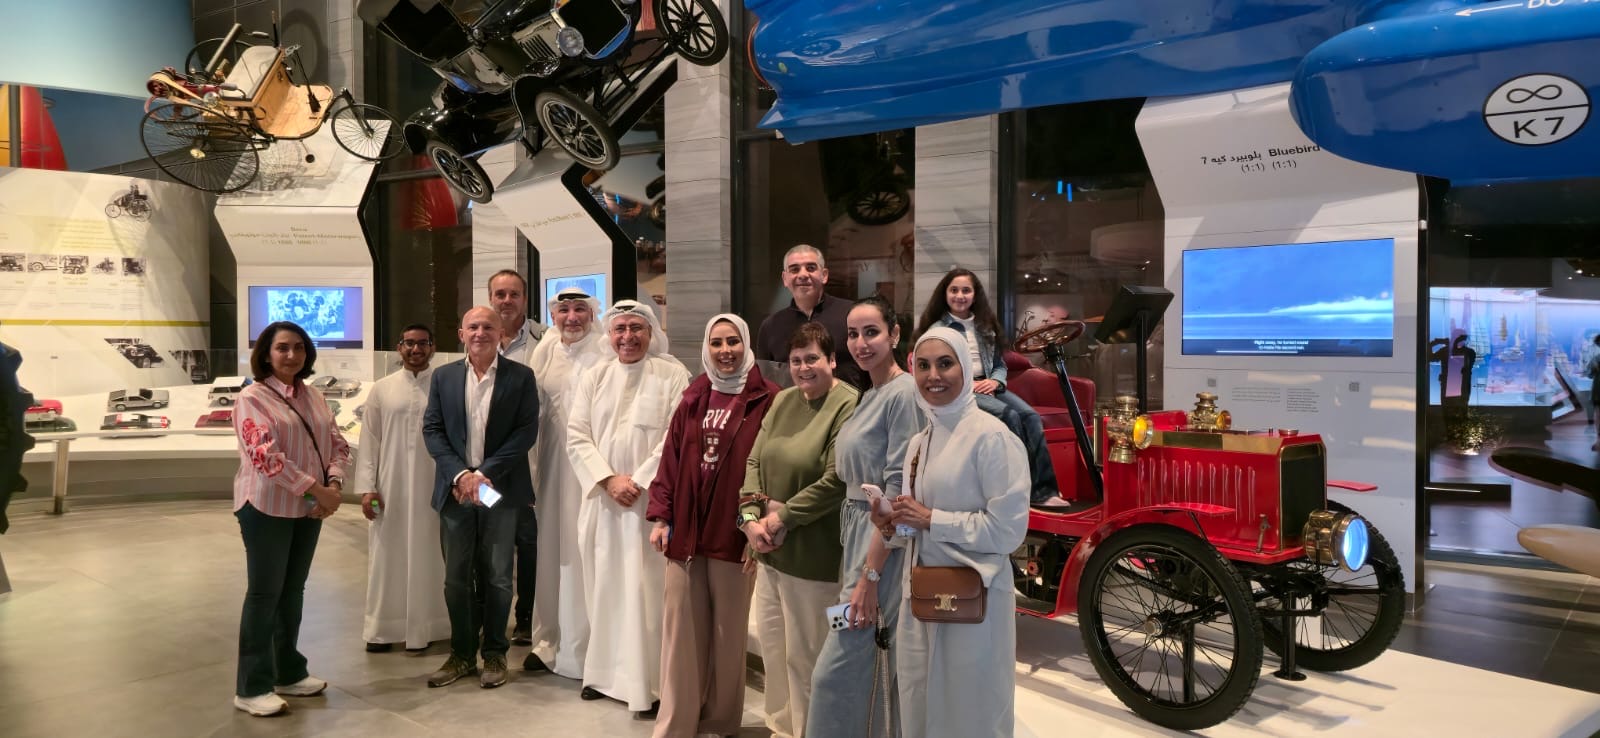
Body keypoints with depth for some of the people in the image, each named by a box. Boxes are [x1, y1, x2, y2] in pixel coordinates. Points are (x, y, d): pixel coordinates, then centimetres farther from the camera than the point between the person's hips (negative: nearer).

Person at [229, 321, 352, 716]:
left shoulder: (313, 396, 10)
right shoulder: (253, 398, -10)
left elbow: (337, 444, 9)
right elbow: (266, 456, -21)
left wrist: (333, 483, -9)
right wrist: (316, 489, -22)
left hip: (308, 508, 6)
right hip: (267, 507, -6)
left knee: (293, 590, 15)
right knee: (264, 593, 0)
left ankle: (289, 672, 27)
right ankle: (252, 687, 11)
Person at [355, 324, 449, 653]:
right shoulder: (382, 389, 5)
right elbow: (369, 440, 4)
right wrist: (366, 487, -2)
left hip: (433, 488, -1)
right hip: (390, 488, 1)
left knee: (427, 557, 6)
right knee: (387, 557, 7)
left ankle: (425, 626, 17)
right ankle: (382, 627, 18)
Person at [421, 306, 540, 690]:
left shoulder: (521, 376, -1)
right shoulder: (443, 376, 7)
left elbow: (527, 431, -6)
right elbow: (432, 430, 3)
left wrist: (486, 473, -14)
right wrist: (460, 474, -11)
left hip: (500, 489, -2)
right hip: (455, 489, 2)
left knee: (497, 576, 6)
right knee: (456, 577, 8)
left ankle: (494, 654, 19)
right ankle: (461, 653, 21)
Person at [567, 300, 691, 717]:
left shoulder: (673, 375, -2)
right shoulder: (593, 378, 10)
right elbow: (576, 436, 3)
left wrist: (639, 483, -14)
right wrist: (609, 480, -11)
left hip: (652, 501, -4)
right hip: (602, 500, 4)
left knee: (647, 590, -4)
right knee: (604, 587, 11)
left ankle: (649, 685, 4)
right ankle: (604, 672, 24)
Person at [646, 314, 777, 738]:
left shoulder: (767, 400, -5)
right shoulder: (693, 399, 10)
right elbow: (671, 460, 9)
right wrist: (660, 516, 4)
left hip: (734, 533, -4)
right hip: (685, 531, 4)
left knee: (728, 634, 9)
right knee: (682, 633, 7)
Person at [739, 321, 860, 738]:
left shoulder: (848, 406, -15)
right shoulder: (782, 401, 10)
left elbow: (837, 481, -21)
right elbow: (755, 461, 8)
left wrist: (781, 519, -15)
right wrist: (750, 517, -7)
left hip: (813, 555, -7)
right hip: (770, 549, 7)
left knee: (804, 656, 6)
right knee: (771, 645, 18)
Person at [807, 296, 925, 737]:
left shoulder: (904, 394, -15)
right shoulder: (869, 396, 13)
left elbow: (898, 490, -19)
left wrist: (870, 574, -20)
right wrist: (853, 562, 14)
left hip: (885, 544, -9)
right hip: (859, 533, 9)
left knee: (835, 672, -6)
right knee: (887, 666, 16)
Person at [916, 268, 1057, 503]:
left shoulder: (985, 325, 19)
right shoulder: (937, 330, 3)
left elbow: (1000, 363, 18)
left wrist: (995, 381, -5)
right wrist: (967, 384, -15)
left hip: (988, 386, 5)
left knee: (1031, 416, -23)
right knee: (1010, 416, -30)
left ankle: (1044, 490, -27)